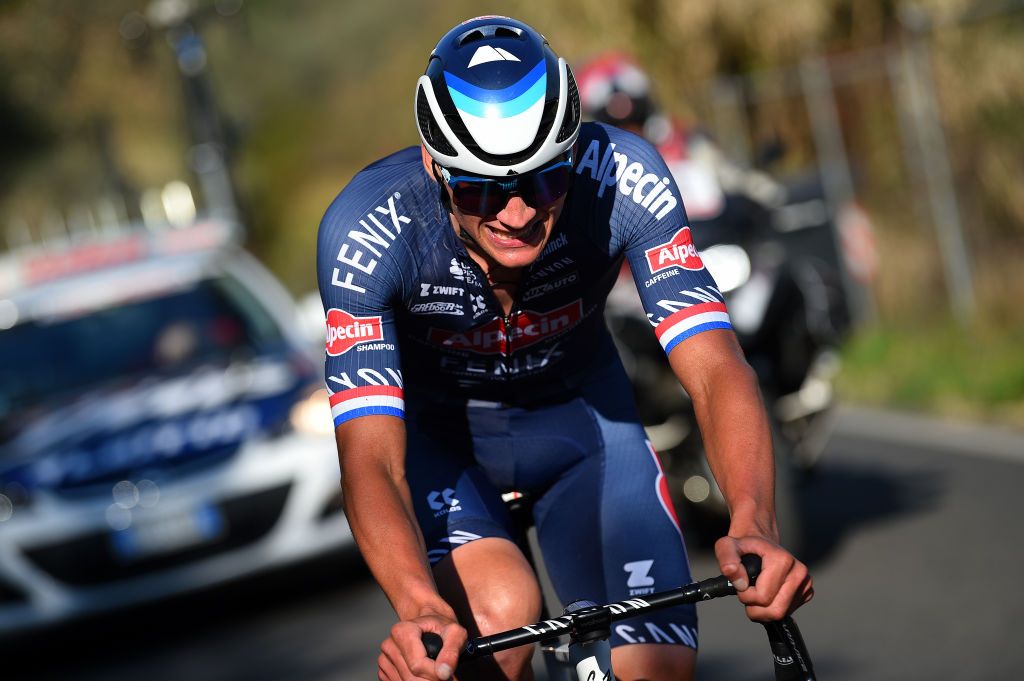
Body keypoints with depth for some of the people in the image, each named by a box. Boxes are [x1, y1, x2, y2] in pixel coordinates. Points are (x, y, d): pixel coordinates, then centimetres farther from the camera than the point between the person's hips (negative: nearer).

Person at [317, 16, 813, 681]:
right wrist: (420, 608, -58)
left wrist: (755, 525, -53)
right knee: (501, 614, -30)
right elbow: (370, 458, -39)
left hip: (577, 410, 2)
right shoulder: (366, 228, -34)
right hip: (433, 431, -2)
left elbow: (714, 368, -35)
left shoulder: (622, 176, -30)